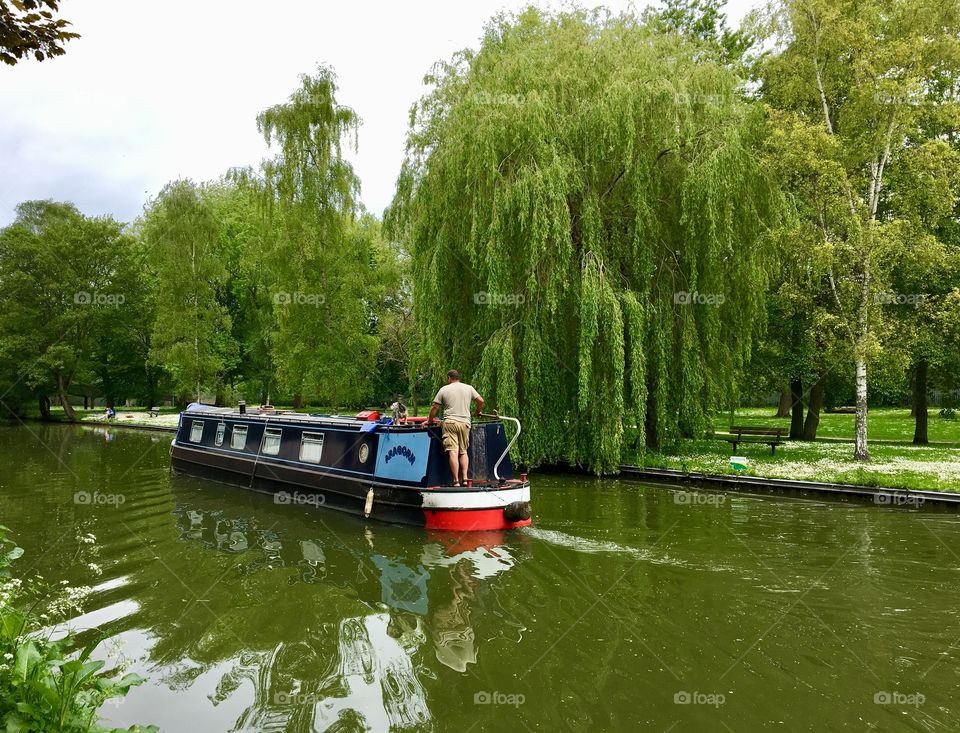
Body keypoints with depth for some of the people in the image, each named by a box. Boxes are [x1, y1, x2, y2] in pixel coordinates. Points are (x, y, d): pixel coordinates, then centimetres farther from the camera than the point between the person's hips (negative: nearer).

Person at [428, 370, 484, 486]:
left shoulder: (444, 389, 6)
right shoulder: (469, 388, 13)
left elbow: (434, 407, 6)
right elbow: (481, 401, 10)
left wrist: (430, 420, 20)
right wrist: (477, 412, 28)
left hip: (450, 422, -3)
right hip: (465, 423, 3)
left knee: (453, 452, -7)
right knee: (463, 451, 12)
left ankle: (456, 481, -10)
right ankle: (465, 478, 2)